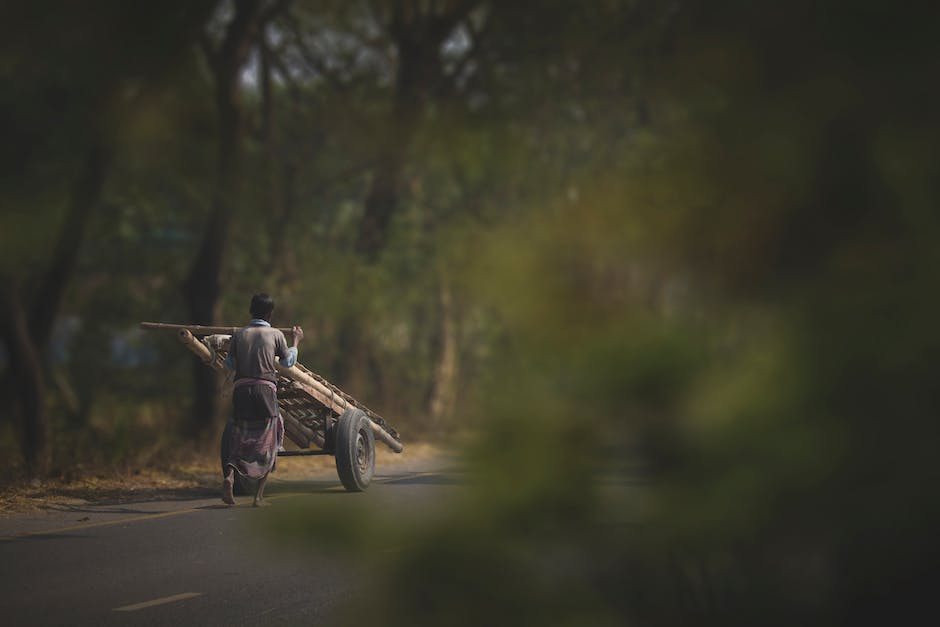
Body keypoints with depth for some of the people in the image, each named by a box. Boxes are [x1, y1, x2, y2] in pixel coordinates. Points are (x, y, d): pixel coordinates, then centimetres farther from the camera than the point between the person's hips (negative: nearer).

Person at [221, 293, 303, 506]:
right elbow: (288, 362, 16)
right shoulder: (275, 335, 3)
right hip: (265, 390, -2)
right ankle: (259, 496, 5)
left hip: (241, 389, 2)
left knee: (236, 439, 11)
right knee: (267, 443, 9)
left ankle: (229, 475, -19)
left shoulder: (238, 334, 7)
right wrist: (296, 341, 32)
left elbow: (230, 364, 15)